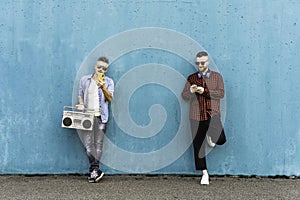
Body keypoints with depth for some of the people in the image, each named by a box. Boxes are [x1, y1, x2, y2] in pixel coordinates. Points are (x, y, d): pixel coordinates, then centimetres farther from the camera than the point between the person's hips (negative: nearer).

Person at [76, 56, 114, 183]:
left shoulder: (108, 81, 9)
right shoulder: (85, 80, 15)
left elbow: (110, 98, -2)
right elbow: (80, 95, 18)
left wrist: (103, 88, -18)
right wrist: (81, 104, -1)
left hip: (100, 116, -1)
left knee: (98, 143, -4)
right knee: (88, 142, -9)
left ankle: (93, 170, 0)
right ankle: (96, 170, -9)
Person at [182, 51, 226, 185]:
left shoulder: (217, 77, 6)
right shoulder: (191, 78, 10)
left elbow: (221, 93, -7)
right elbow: (184, 96, 6)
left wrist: (204, 91, -19)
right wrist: (191, 91, -17)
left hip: (213, 115, -1)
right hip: (196, 116, 1)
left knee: (220, 140, -19)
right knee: (198, 145, 3)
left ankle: (210, 137, 18)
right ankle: (204, 174, 17)